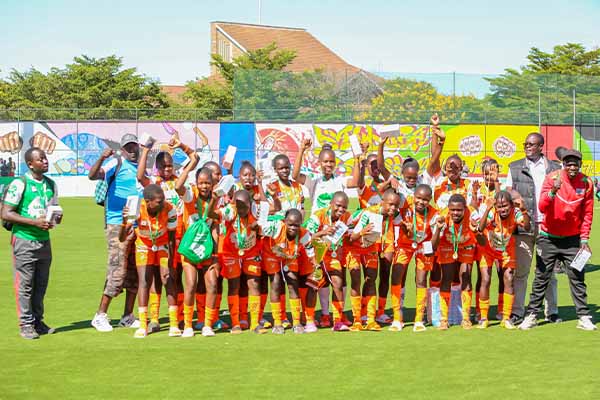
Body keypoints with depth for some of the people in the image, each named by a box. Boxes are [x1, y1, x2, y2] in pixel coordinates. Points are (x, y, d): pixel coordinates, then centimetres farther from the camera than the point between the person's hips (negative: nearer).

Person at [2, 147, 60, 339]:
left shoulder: (51, 184, 10)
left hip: (44, 240, 6)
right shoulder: (19, 184, -10)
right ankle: (26, 325, 3)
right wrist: (34, 222, -19)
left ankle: (37, 321, 21)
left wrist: (54, 219, -4)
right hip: (24, 240, -6)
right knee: (25, 285, -3)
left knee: (41, 285, 11)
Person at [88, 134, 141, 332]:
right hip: (118, 224, -7)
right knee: (118, 270, -11)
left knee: (134, 272, 9)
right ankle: (100, 316, -5)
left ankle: (128, 317, 17)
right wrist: (101, 158, -38)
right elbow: (92, 175, -21)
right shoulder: (117, 164, -5)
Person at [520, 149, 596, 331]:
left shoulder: (586, 183, -4)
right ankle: (532, 315, 12)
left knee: (577, 278, 1)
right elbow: (542, 207, -17)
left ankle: (584, 317, 5)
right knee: (541, 278, 5)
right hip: (549, 238, -1)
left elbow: (587, 213, 3)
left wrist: (584, 238, -3)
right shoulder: (552, 178, -10)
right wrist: (553, 191, -34)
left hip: (572, 239, 1)